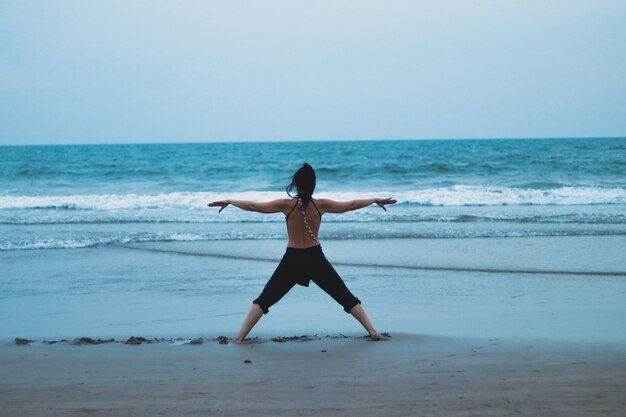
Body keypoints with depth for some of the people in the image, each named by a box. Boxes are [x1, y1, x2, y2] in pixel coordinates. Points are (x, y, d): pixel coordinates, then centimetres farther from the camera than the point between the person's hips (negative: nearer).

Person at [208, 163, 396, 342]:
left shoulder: (287, 205, -10)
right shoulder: (321, 205, -6)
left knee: (264, 300, 8)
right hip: (315, 258, 1)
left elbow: (254, 206, -7)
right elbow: (351, 205, 4)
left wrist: (229, 201, 7)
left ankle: (240, 337, 1)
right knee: (345, 297, 12)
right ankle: (372, 331, 10)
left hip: (292, 260, -1)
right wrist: (375, 200, 18)